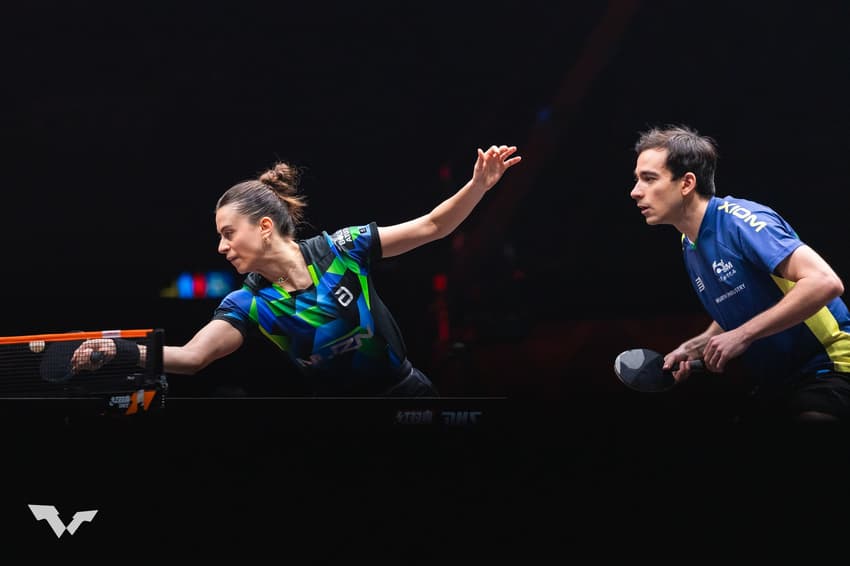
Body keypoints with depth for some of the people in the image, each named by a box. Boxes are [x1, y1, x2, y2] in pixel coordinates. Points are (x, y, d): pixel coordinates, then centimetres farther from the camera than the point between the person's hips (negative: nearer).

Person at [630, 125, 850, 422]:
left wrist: (742, 336, -26)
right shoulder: (689, 246, 9)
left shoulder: (739, 220, -19)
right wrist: (694, 348, 5)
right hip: (776, 385, 9)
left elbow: (825, 282, -29)